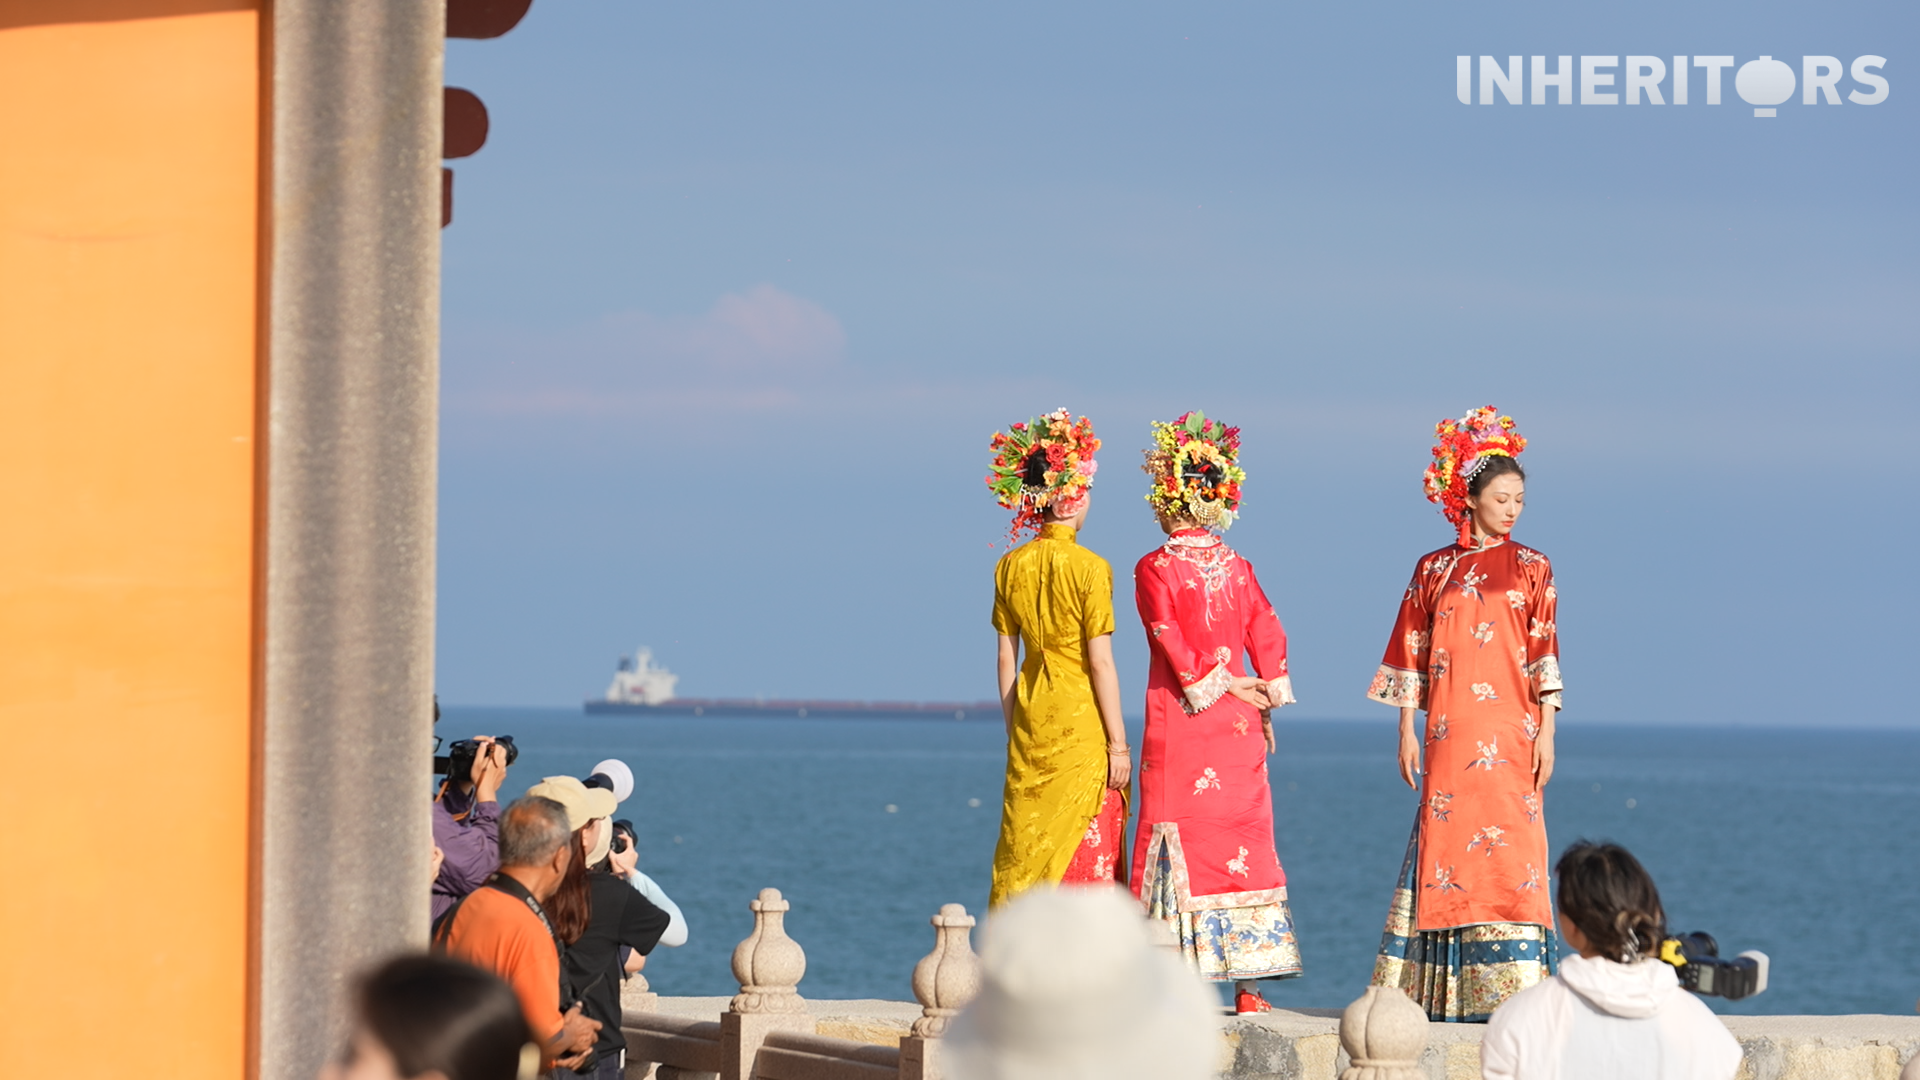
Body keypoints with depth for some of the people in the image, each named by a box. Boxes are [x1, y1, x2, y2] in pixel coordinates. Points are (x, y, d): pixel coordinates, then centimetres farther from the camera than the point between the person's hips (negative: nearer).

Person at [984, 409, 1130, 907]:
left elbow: (1007, 658, 8)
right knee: (1083, 853, -2)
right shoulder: (1089, 568, -11)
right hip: (1082, 719, -5)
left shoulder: (1011, 566, 4)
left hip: (1031, 717, 5)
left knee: (1028, 845, 9)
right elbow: (1101, 663, -12)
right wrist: (1118, 743, -8)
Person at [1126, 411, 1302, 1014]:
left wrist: (1221, 685, -3)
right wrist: (1265, 701, 7)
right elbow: (1268, 637, 4)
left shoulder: (1154, 569, -7)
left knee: (1179, 844, -1)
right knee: (1241, 840, 6)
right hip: (1236, 721, 4)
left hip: (1178, 718, -4)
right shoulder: (1237, 567, 6)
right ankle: (1248, 983, 5)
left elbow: (1171, 643, -11)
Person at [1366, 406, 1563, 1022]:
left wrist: (1546, 733, -5)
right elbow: (1412, 656, 10)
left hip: (1511, 732, -1)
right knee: (1444, 848, 0)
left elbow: (1544, 657, 2)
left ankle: (1508, 985, -5)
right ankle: (1438, 985, 5)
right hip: (1449, 734, 2)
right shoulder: (1434, 570, 10)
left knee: (1508, 849, -7)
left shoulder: (1531, 568, 6)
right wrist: (1407, 732, 4)